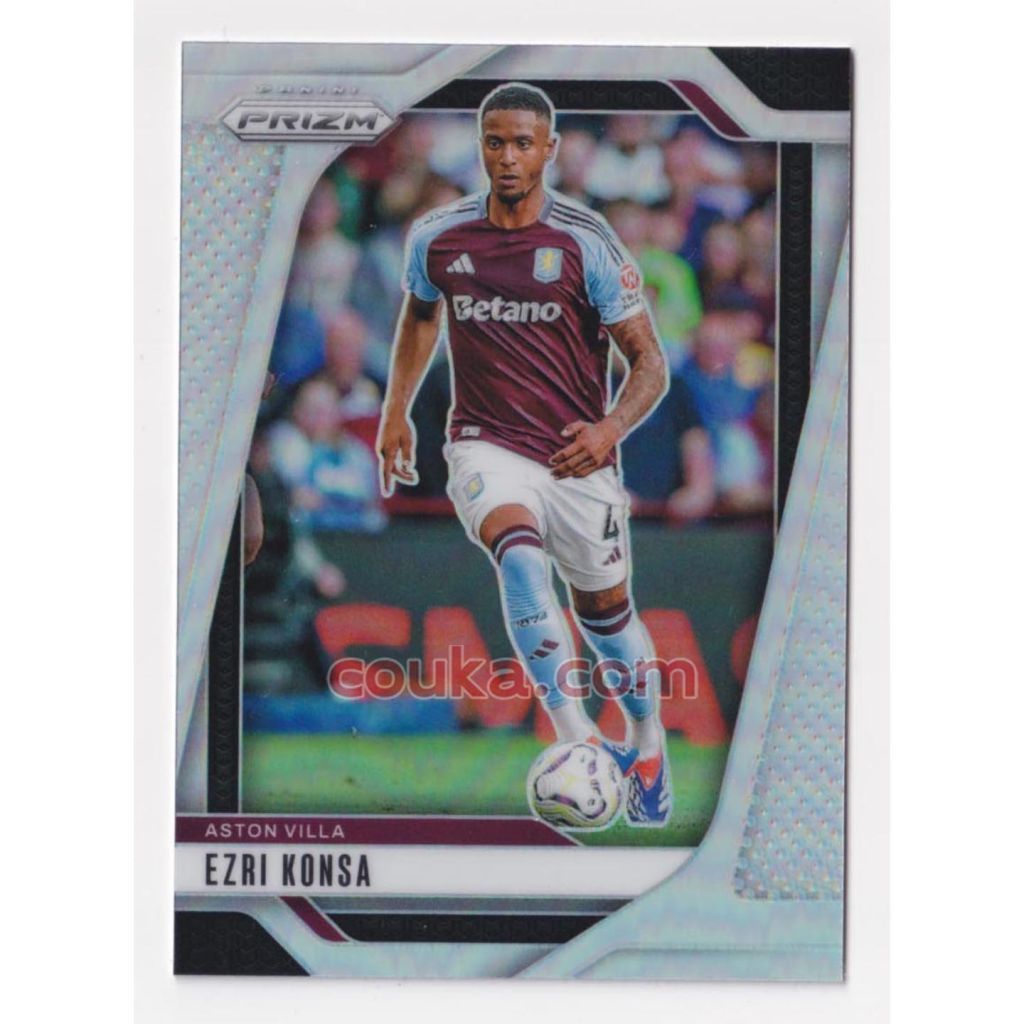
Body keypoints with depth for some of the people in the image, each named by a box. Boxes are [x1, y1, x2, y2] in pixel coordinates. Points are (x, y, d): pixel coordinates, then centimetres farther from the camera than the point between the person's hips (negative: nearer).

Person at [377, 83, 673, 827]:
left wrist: (612, 428, -27)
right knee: (519, 551, -31)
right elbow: (421, 315, 21)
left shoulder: (586, 242, -11)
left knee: (606, 611, 13)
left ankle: (649, 748, 40)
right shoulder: (437, 237, -2)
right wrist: (397, 410, 14)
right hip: (486, 444, 1)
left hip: (578, 454, 0)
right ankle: (576, 736, -36)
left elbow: (649, 362, -9)